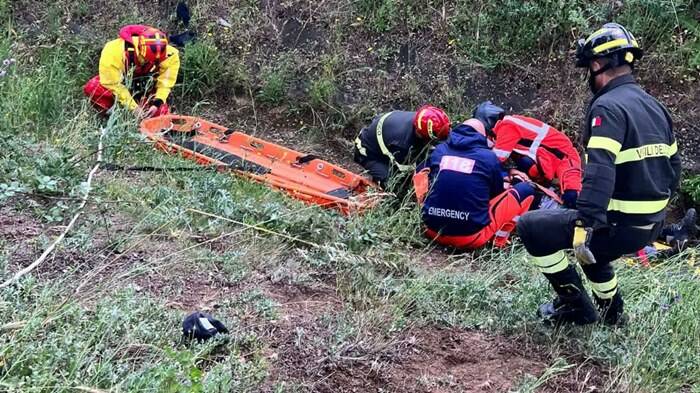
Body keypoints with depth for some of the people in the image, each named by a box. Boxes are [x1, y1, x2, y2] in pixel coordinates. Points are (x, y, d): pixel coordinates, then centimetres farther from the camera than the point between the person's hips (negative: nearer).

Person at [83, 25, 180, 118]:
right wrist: (133, 107, -31)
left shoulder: (169, 55, -30)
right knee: (92, 87, -30)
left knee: (162, 112, -20)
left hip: (145, 91, 2)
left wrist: (158, 102, -27)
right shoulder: (113, 51, -37)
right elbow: (113, 84, -30)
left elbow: (166, 82, -16)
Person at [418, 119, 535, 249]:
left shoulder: (439, 150, 10)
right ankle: (499, 241, 7)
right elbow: (497, 193, 17)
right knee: (526, 190, 9)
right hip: (471, 236, -4)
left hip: (432, 230, 4)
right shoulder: (489, 157, 1)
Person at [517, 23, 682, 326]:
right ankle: (611, 312, 40)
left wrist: (584, 226, -33)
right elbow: (672, 167, 16)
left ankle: (575, 305, 5)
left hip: (620, 226, -9)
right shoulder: (655, 106, 11)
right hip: (652, 226, 9)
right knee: (591, 249, 35)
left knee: (530, 227, -1)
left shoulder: (608, 107, -17)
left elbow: (600, 173, -29)